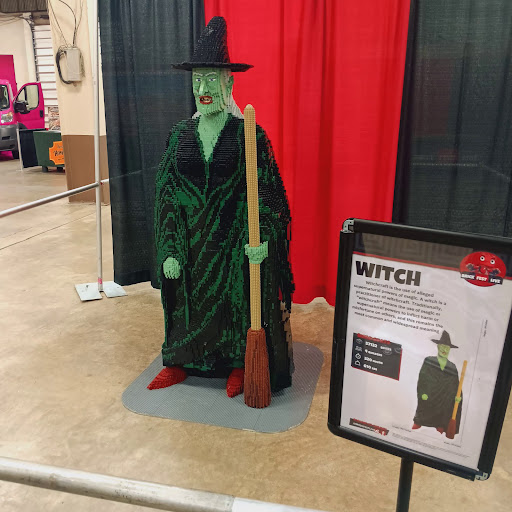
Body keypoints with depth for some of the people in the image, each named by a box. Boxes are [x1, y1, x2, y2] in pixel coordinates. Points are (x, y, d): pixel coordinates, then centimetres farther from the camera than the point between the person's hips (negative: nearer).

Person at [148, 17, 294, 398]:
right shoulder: (180, 135, 2)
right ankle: (182, 360, 36)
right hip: (192, 238, 3)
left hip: (236, 237, -3)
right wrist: (169, 250, -4)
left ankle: (238, 364, 32)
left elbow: (266, 192, -8)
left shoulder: (248, 134, -8)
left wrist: (262, 238, -22)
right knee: (189, 299, 14)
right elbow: (167, 195, 1)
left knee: (238, 300, 8)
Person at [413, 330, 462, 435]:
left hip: (444, 406, 2)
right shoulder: (428, 361, 5)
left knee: (440, 426, 3)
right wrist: (422, 393, -13)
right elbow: (421, 378, -1)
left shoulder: (452, 367, 11)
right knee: (418, 423, -2)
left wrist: (457, 396, -6)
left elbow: (455, 386, 12)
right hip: (427, 402, -2)